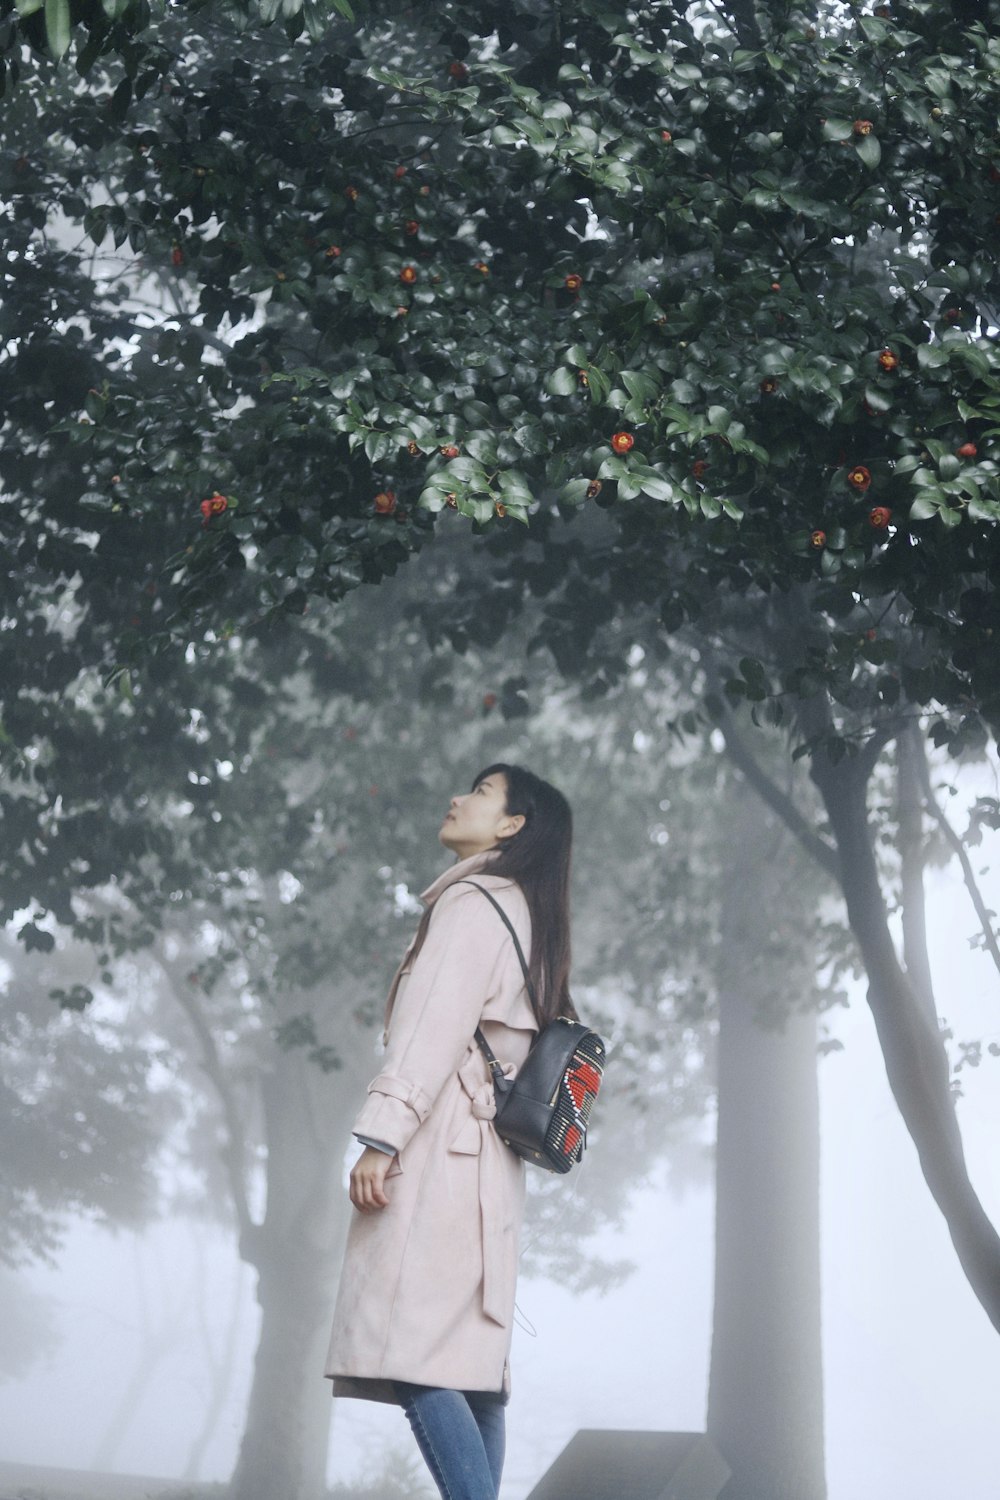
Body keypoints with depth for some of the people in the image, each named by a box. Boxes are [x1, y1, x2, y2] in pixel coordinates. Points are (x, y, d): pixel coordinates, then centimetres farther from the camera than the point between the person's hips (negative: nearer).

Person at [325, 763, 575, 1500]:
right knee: (467, 1368, 6)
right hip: (486, 1162, 10)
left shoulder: (473, 902, -5)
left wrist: (382, 1136, -23)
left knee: (414, 1356, -18)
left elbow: (435, 1026, -17)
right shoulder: (522, 914, 23)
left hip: (439, 1153, -10)